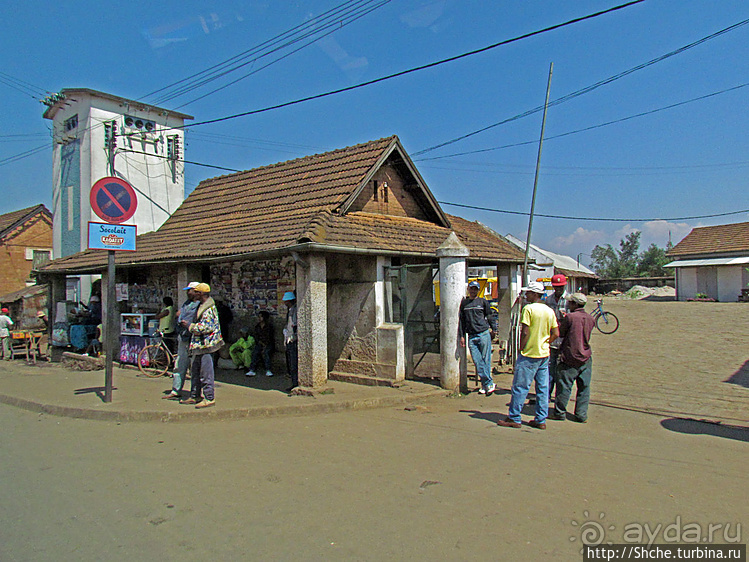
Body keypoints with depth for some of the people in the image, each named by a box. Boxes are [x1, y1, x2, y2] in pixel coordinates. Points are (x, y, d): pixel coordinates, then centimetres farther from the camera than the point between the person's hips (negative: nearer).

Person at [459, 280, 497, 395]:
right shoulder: (464, 303, 12)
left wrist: (493, 329, 3)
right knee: (477, 362, -1)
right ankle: (488, 384, 5)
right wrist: (462, 336, 11)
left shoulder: (483, 301, 6)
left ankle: (486, 384, 6)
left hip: (484, 334, -2)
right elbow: (461, 320, 15)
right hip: (471, 336, 2)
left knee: (486, 360, -1)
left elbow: (490, 316, 11)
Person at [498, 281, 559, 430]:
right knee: (543, 388, 10)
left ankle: (514, 418, 5)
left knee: (520, 387, 0)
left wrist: (521, 350, -7)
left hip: (529, 354, -7)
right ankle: (541, 420, 14)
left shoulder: (528, 308, -12)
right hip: (544, 355, 7)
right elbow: (556, 334, 9)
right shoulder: (549, 311, 8)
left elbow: (525, 332, -16)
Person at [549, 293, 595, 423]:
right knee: (584, 387, 9)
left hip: (569, 357, -5)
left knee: (564, 386, 4)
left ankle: (559, 412, 11)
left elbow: (560, 333, -4)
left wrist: (560, 322, 15)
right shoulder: (591, 319, 4)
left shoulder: (570, 317, -13)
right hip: (586, 357, 5)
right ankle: (581, 415, 13)